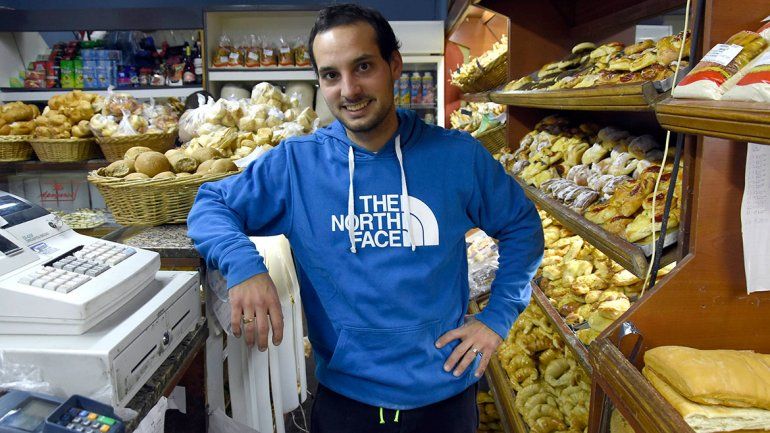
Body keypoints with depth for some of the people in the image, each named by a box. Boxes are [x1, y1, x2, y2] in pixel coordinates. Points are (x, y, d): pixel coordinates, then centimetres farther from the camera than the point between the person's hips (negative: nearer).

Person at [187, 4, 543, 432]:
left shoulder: (458, 156, -8)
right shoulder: (295, 164, -9)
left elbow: (523, 227, 4)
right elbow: (210, 205, -3)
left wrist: (497, 317, -3)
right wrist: (244, 264, -23)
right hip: (344, 396, 0)